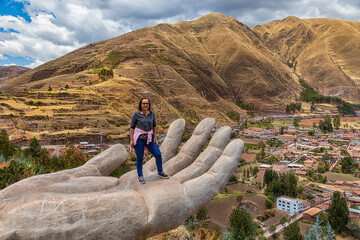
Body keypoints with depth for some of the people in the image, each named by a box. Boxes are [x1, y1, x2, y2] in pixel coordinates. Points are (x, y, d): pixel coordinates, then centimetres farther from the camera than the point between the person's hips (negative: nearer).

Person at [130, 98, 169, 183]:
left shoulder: (152, 113, 5)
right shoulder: (136, 114, -5)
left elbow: (154, 126, 13)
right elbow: (132, 127, -2)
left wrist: (155, 137, 7)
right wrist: (131, 140, -7)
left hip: (149, 138, 4)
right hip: (139, 138, -3)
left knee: (158, 154, 0)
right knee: (140, 158, 2)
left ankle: (160, 172, 20)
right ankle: (140, 176, 19)